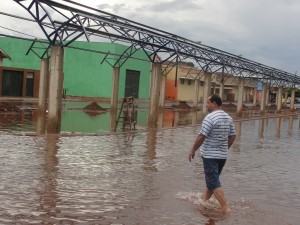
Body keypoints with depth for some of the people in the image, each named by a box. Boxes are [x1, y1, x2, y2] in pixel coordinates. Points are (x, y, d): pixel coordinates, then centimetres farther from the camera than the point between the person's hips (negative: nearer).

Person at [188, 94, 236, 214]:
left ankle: (226, 207, -9)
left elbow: (201, 137, -19)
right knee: (212, 179, 20)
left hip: (210, 155, -8)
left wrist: (193, 150, -8)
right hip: (223, 155, 8)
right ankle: (203, 200, 34)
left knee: (213, 183, -4)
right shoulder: (228, 117, 7)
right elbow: (232, 136, 11)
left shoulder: (210, 117, -18)